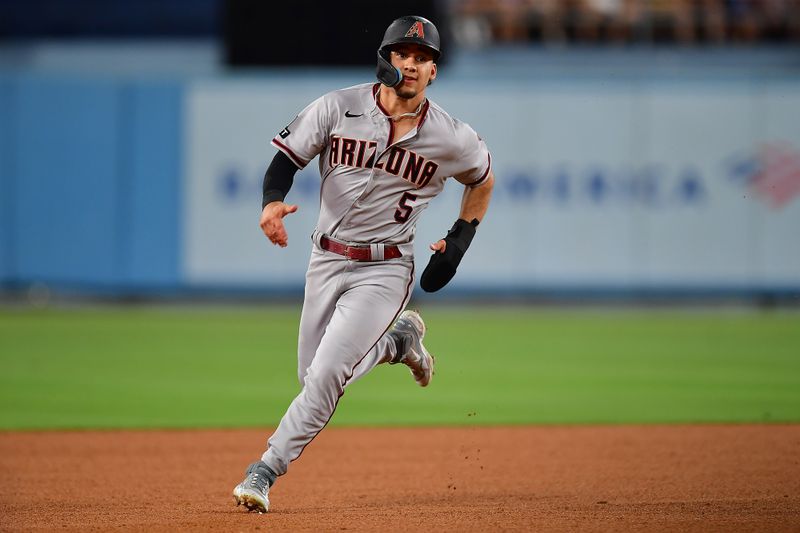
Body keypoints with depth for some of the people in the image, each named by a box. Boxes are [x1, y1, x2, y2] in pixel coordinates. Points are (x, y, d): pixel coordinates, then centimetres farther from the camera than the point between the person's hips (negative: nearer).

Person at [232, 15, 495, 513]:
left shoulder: (451, 138, -8)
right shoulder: (338, 108, -9)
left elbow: (483, 180, 12)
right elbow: (287, 157, -4)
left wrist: (459, 243, 2)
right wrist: (272, 201, -25)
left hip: (385, 271, -3)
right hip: (327, 261, 3)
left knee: (327, 374, -17)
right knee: (313, 376, 12)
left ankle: (264, 472, -9)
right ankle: (400, 338, 36)